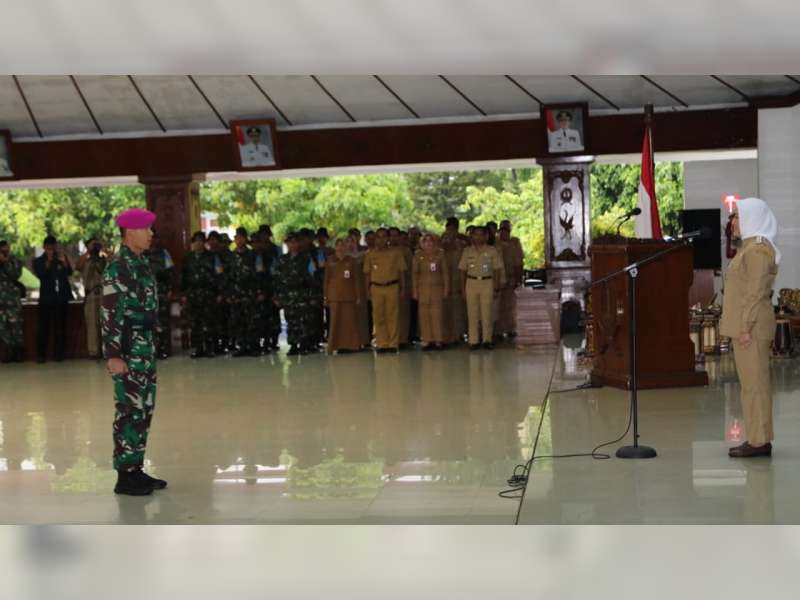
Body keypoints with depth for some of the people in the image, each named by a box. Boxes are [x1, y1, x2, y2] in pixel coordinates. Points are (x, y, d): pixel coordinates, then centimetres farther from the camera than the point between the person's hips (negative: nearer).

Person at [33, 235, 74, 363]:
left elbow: (70, 272, -5)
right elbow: (41, 275, -10)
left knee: (60, 327, 3)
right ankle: (41, 354, -2)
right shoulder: (39, 261, 7)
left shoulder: (62, 258, 10)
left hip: (62, 298, 2)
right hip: (46, 298, -1)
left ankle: (59, 353, 8)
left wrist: (64, 262, -22)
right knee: (44, 327, -4)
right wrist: (48, 261, -17)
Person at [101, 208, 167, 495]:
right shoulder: (117, 267, -14)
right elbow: (110, 314, -17)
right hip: (128, 346, -9)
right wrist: (114, 355, -21)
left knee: (144, 409, 13)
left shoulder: (142, 263, 12)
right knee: (129, 410, -4)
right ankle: (125, 476, 3)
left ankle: (136, 469, 21)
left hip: (145, 345, 9)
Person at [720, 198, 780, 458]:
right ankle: (758, 439, 16)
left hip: (751, 327, -11)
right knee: (752, 383, 12)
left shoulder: (758, 249, -14)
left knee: (754, 382, -7)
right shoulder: (751, 247, 19)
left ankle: (759, 441, -4)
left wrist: (746, 327, -21)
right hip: (746, 325, 11)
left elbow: (756, 292, -19)